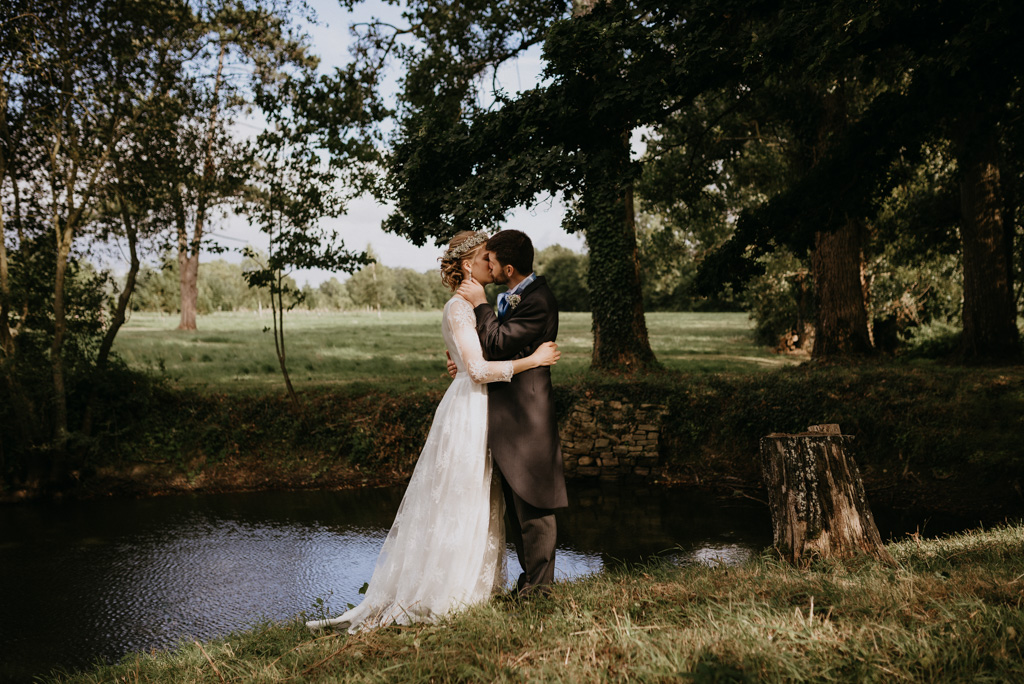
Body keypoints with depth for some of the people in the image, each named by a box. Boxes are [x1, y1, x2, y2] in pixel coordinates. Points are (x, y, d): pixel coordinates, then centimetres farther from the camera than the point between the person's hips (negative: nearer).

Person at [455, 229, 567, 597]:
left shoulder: (538, 301, -18)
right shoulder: (514, 295, 13)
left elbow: (499, 344, -22)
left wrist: (481, 304, -12)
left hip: (525, 412, -11)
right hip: (507, 411, 11)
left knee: (532, 504, -1)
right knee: (517, 502, 16)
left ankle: (539, 586, 9)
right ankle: (530, 577, 27)